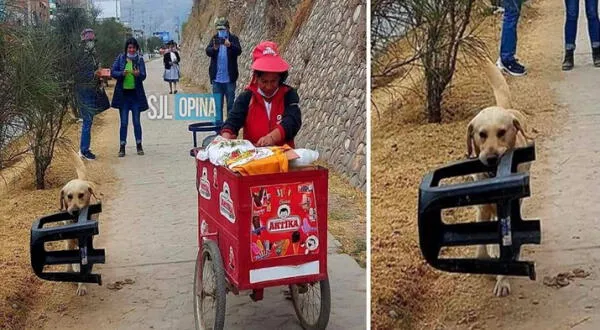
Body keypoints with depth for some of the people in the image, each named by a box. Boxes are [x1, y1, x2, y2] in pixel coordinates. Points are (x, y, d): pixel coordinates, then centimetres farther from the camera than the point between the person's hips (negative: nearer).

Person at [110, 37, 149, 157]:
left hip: (136, 94, 0)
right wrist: (122, 73, -22)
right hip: (123, 93, 0)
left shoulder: (139, 59, -1)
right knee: (124, 122, 4)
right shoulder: (120, 58, 0)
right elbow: (113, 72, -3)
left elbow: (143, 76, -8)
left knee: (136, 121, 7)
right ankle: (122, 147, 12)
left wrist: (138, 74, -31)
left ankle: (139, 145, 20)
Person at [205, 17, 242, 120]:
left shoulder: (233, 38, 0)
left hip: (229, 78, -2)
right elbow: (208, 51, -6)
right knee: (217, 104, 8)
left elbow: (238, 51, -16)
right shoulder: (215, 38, 6)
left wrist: (230, 45, -35)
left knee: (231, 103, 5)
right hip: (216, 78, 2)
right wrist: (214, 48, -28)